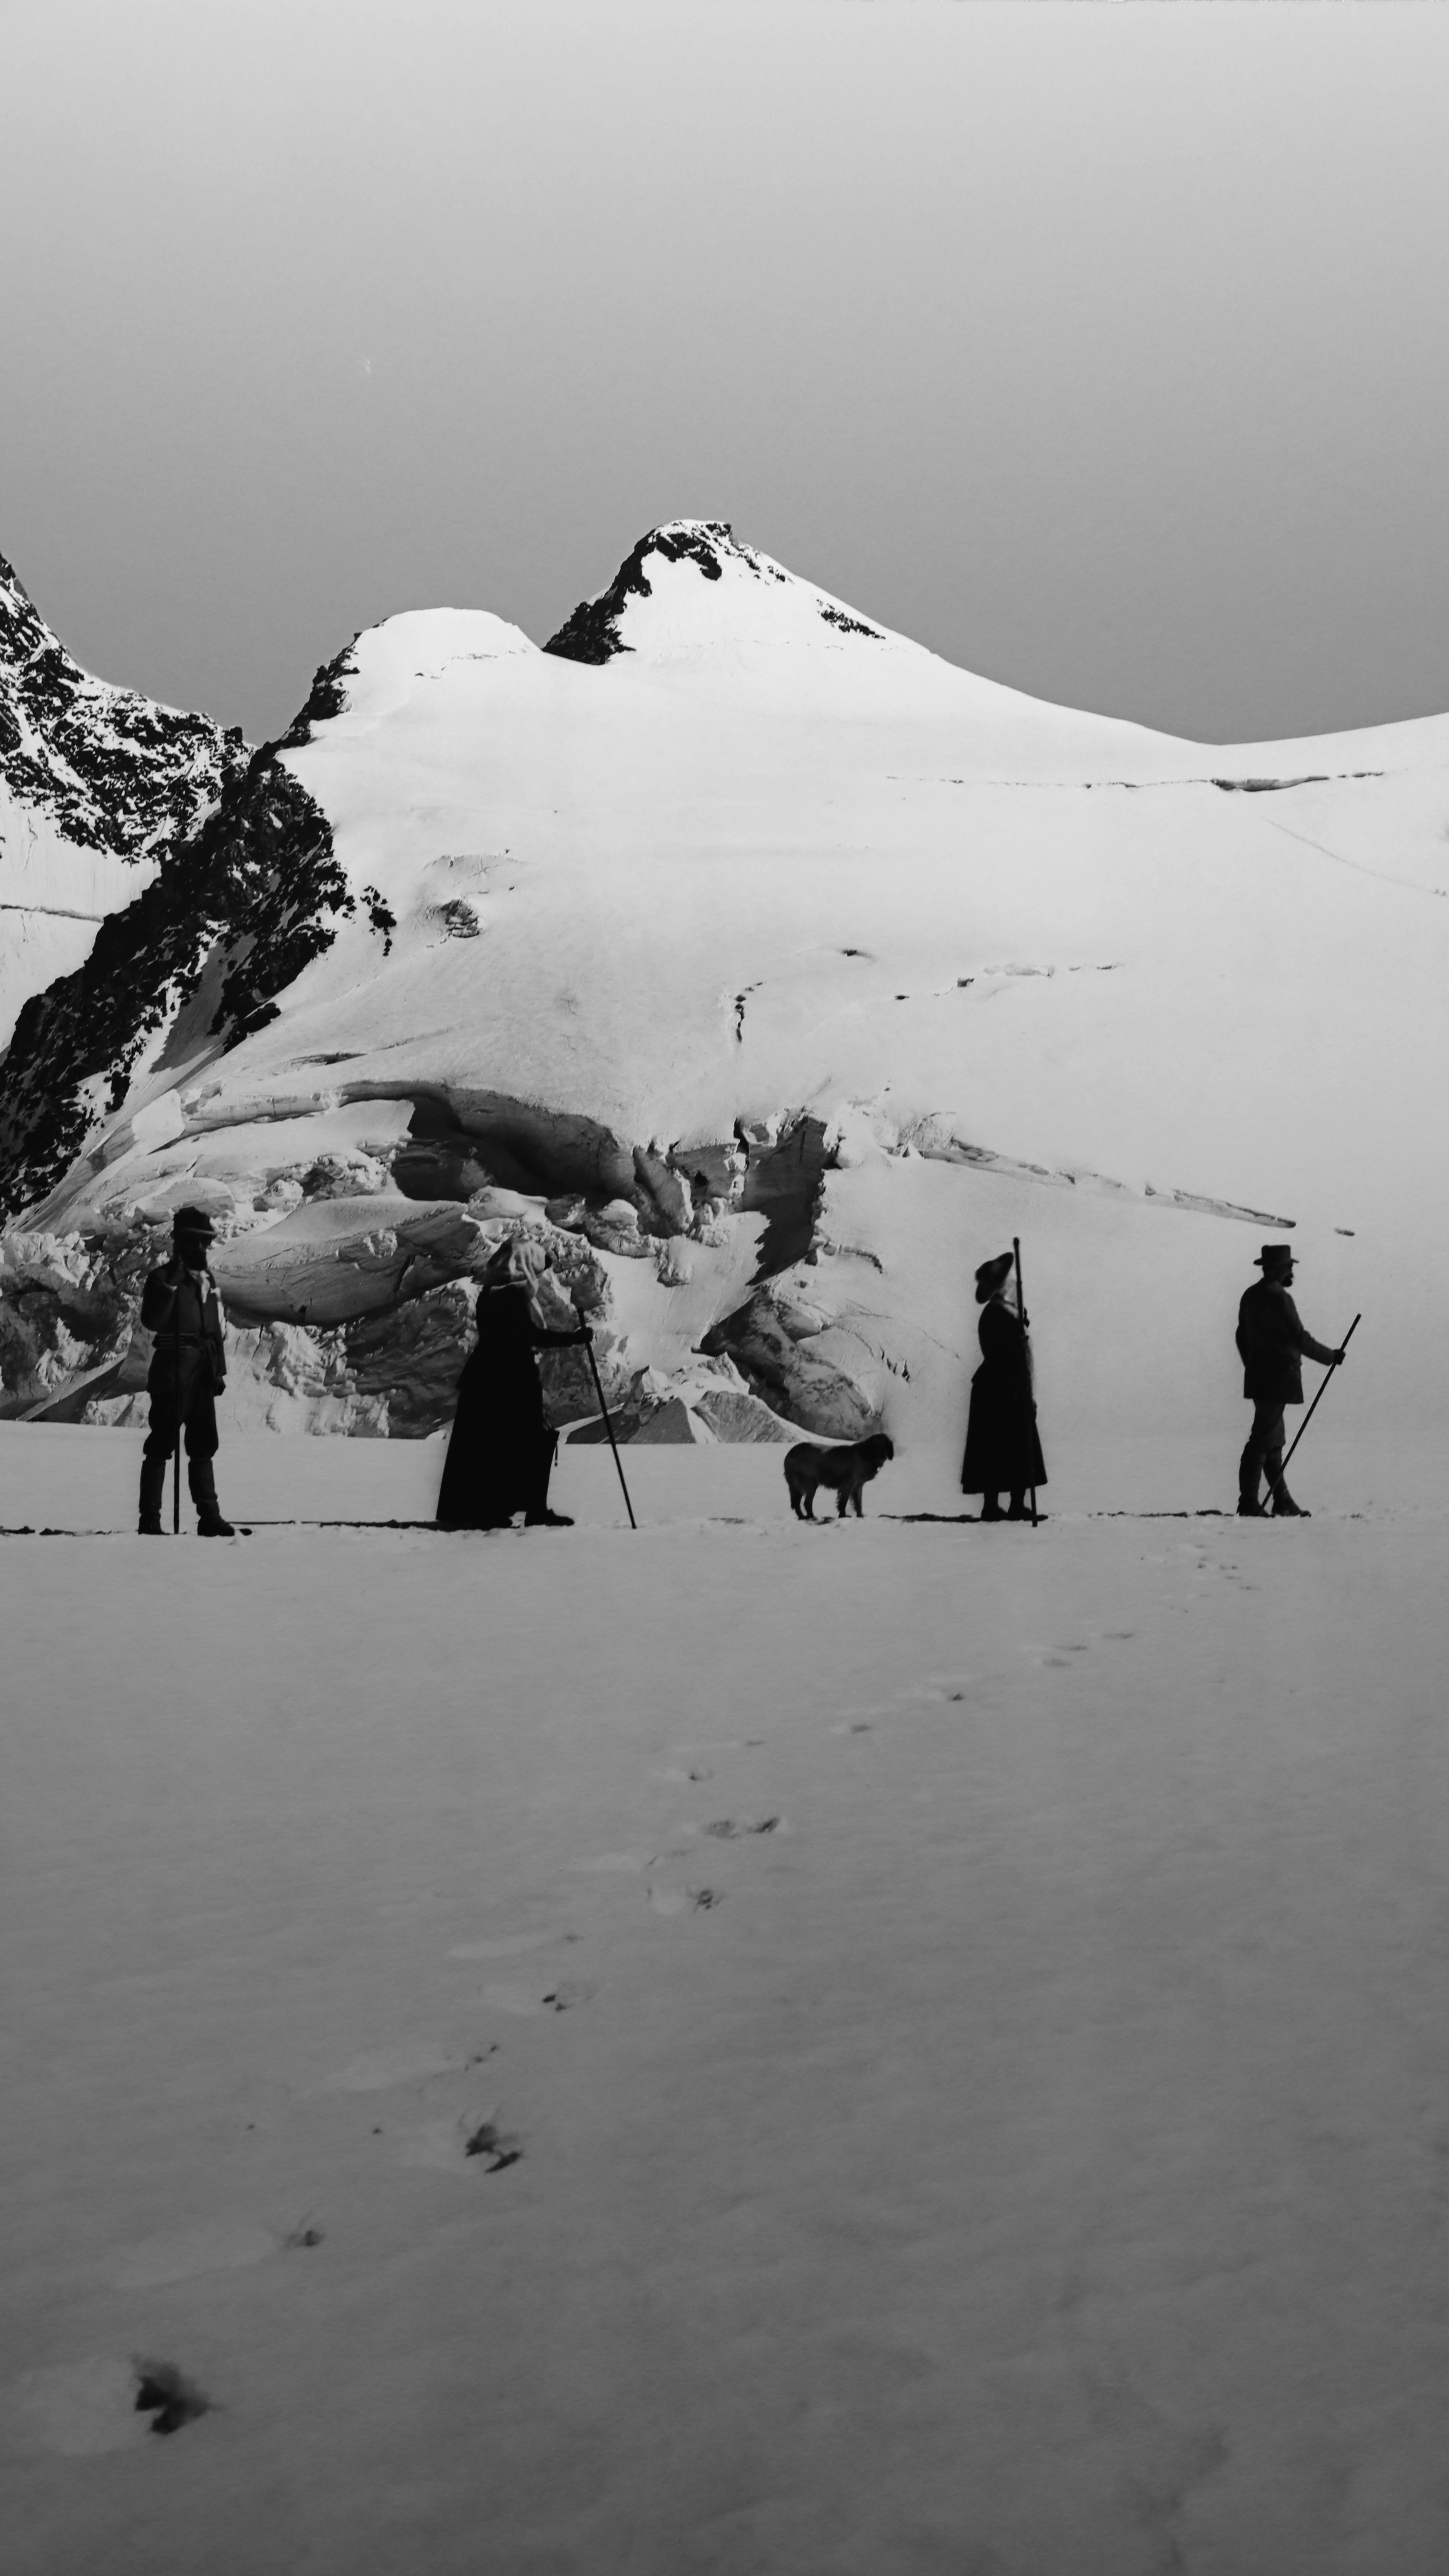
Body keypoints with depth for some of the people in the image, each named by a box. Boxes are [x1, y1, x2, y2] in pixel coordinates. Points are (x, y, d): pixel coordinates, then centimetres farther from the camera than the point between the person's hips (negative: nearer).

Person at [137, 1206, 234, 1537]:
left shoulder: (208, 1281, 16)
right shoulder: (163, 1278, -6)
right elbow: (152, 1321, -21)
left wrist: (220, 1371, 16)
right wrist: (171, 1284, -28)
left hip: (203, 1377, 7)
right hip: (172, 1375, -7)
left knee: (204, 1447, 9)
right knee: (161, 1446, -4)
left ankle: (209, 1517, 13)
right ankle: (150, 1519, -1)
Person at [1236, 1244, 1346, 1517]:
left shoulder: (1250, 1296, 11)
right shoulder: (1279, 1298, -16)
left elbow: (1242, 1337, 17)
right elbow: (1299, 1338, -17)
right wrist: (1331, 1357, -5)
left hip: (1258, 1378, 9)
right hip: (1278, 1379, -9)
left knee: (1274, 1441, 14)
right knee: (1264, 1441, -8)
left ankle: (1282, 1502, 19)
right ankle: (1249, 1503, -7)